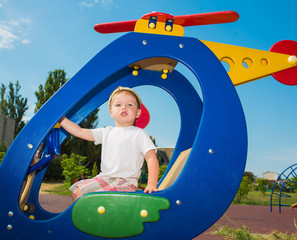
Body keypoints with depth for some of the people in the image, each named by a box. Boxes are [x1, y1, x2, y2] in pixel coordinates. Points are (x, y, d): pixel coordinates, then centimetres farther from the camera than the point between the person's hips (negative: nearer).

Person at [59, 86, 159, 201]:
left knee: (81, 192, -21)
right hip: (104, 178, 8)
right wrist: (61, 118, 14)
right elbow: (80, 132, 17)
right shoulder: (106, 132, 14)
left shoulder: (138, 134, -5)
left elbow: (151, 158, -12)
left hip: (125, 182, -7)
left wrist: (151, 184, -23)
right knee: (74, 189, 15)